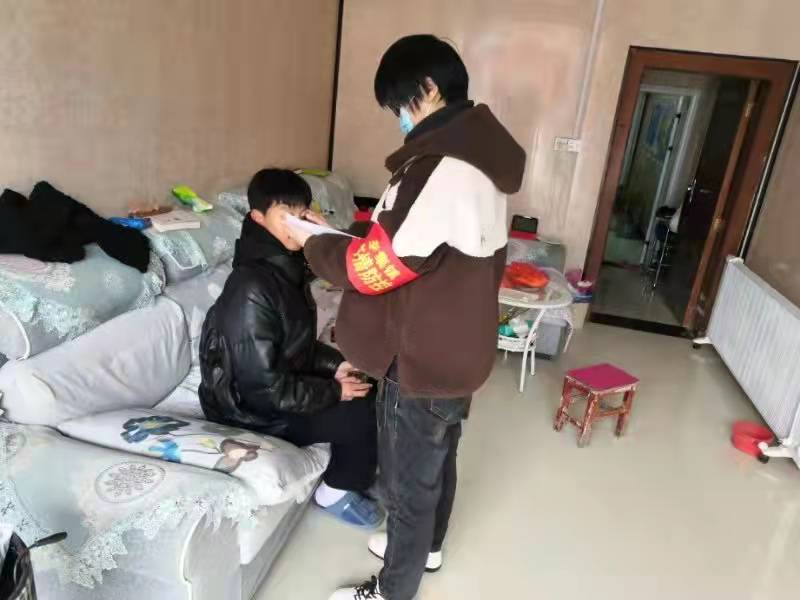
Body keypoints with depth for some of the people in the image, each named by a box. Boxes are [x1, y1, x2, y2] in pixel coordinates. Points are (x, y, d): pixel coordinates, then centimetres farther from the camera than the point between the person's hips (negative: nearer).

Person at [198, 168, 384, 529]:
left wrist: (335, 365, -3)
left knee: (368, 390, 7)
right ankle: (336, 492, 12)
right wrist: (334, 391, -19)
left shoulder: (286, 266, 0)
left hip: (280, 384, 9)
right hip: (254, 409, -9)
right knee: (365, 415, -13)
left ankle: (355, 469, 24)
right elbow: (263, 385, -28)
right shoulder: (252, 289, -29)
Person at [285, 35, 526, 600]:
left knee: (408, 481, 12)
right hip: (460, 350, 9)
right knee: (439, 458, 28)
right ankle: (427, 546, 52)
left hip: (424, 360, -9)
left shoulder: (440, 168, -28)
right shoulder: (483, 160, 5)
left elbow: (373, 267, -23)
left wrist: (309, 241, -6)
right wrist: (347, 237, 8)